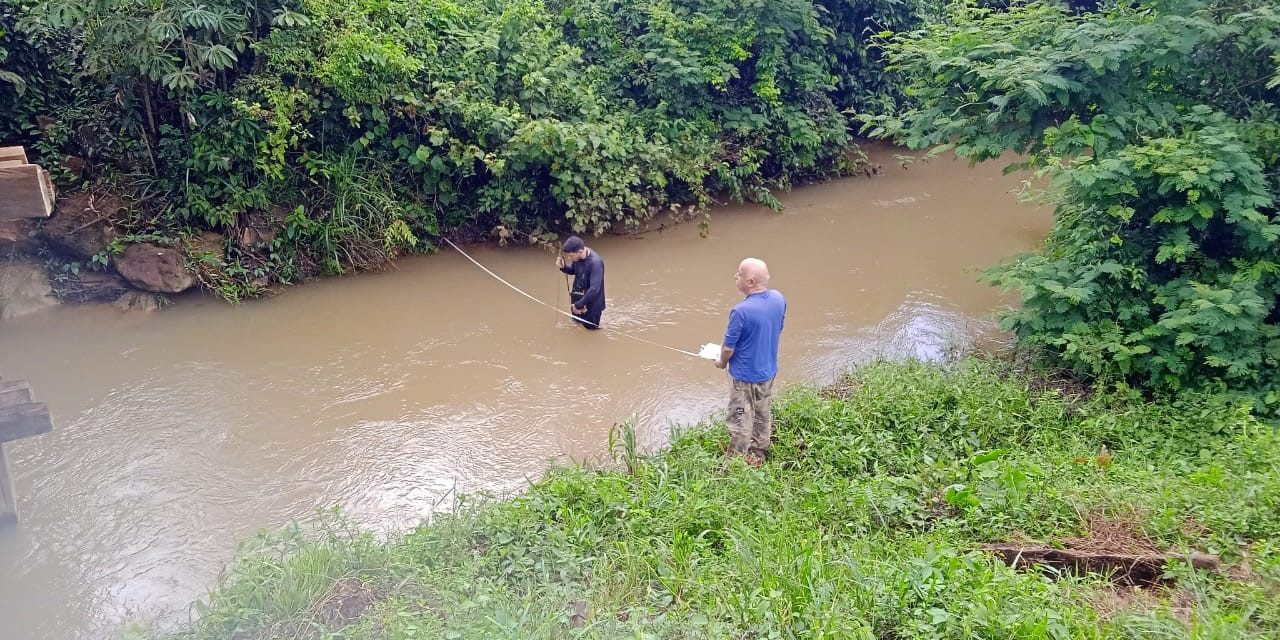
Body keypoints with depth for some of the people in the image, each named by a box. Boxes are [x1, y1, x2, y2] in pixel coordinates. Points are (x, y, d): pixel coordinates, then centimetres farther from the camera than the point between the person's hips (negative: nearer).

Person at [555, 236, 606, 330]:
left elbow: (594, 289, -35)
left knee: (590, 329, 11)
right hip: (578, 300, 7)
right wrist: (563, 267, -10)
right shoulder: (577, 257, -10)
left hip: (591, 305, -7)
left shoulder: (595, 262, -33)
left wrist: (579, 304, -28)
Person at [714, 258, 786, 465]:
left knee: (741, 420, 9)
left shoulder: (741, 311, -30)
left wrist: (722, 362, 2)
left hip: (746, 375, -7)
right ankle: (758, 454, 38)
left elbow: (728, 348, -19)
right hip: (768, 370, 7)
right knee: (763, 415, 22)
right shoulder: (779, 299, -9)